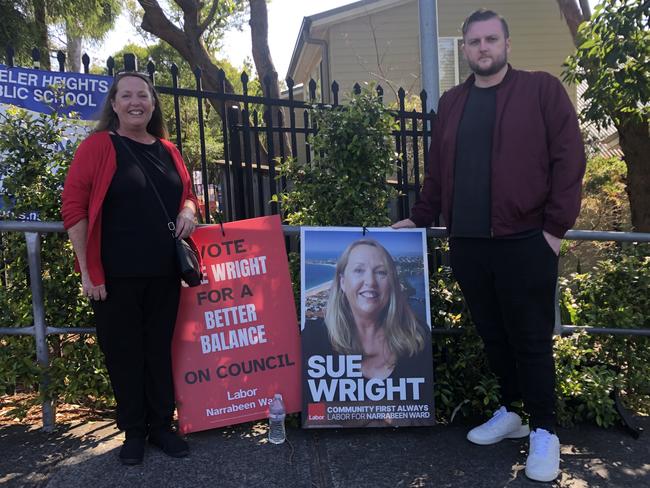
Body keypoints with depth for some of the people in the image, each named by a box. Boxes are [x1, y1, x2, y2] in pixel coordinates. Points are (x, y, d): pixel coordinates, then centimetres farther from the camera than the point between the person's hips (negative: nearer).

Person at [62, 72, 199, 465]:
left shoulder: (167, 150, 11)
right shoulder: (98, 145, -4)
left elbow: (186, 193, 23)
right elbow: (74, 206, -8)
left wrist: (188, 211, -3)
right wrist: (87, 271, -12)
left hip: (164, 272, 4)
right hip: (115, 275, -4)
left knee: (160, 349, 12)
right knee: (124, 353, 8)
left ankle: (162, 426, 27)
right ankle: (134, 431, 24)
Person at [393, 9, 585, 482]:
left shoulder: (542, 89, 1)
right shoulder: (451, 103, 15)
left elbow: (568, 158, -5)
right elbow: (437, 170, 17)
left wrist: (556, 226, -11)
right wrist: (419, 217, 12)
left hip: (525, 241, -4)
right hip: (467, 244, 4)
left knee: (530, 338, 3)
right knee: (493, 334, 13)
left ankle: (544, 429, 19)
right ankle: (510, 412, 31)